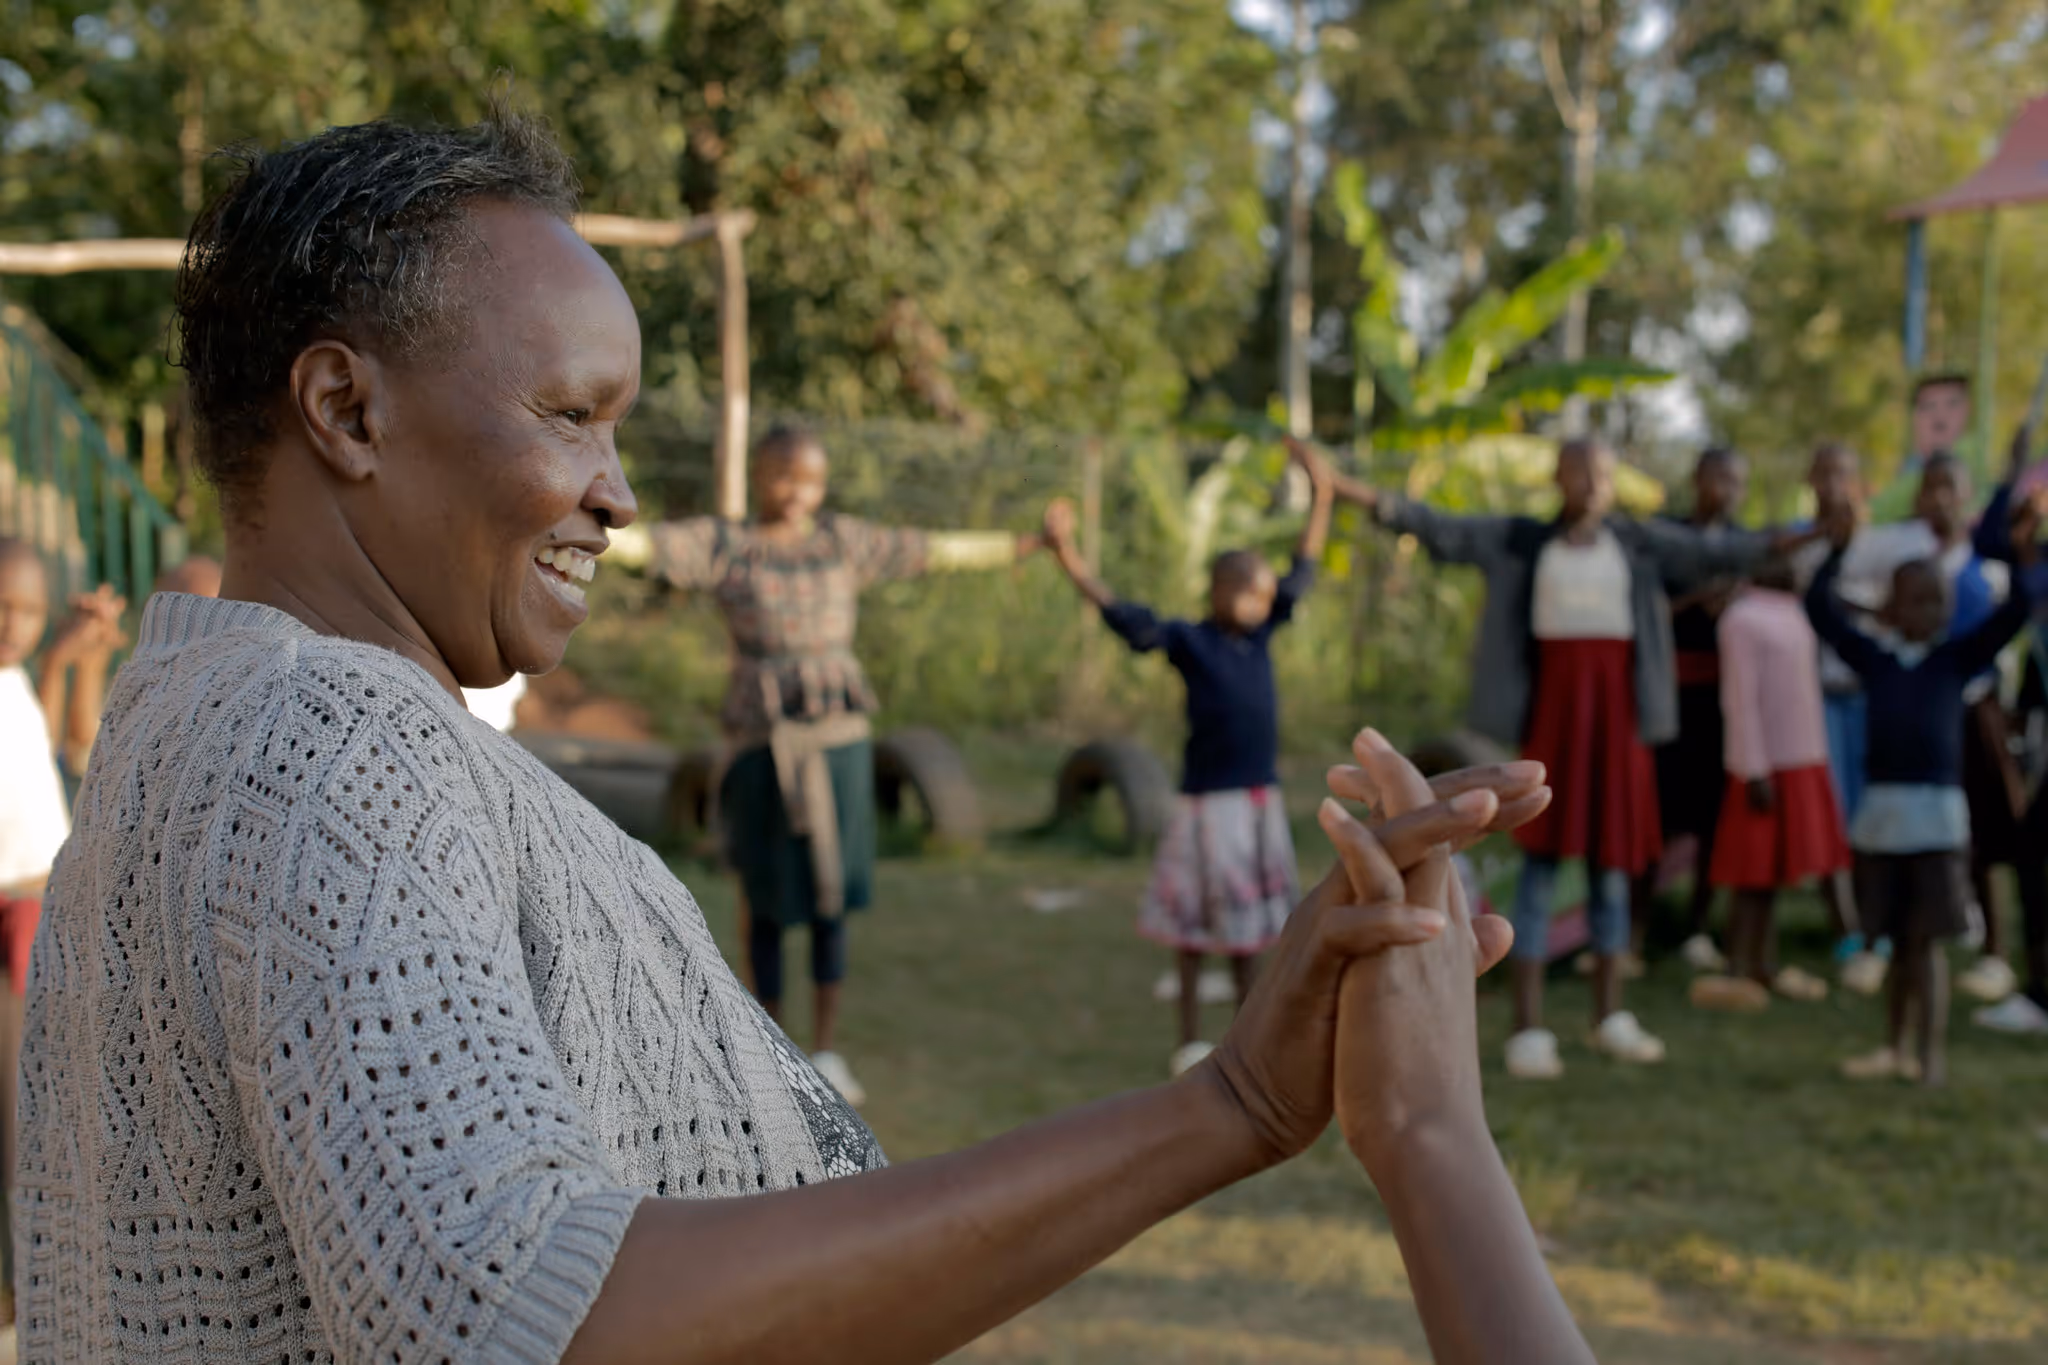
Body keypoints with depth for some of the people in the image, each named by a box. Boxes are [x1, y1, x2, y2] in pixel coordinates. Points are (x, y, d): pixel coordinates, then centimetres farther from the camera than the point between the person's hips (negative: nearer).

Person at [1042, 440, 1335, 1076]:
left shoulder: (1260, 633, 6)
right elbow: (1118, 612, -18)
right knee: (1199, 917, 3)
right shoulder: (1185, 641, -9)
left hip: (1262, 796, 5)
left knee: (1250, 916, 13)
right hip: (1209, 797, -5)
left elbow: (1302, 572, 14)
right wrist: (1066, 551, -29)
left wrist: (1322, 495, 13)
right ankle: (1190, 1038, 13)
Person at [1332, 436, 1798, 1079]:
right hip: (1552, 706, -2)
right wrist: (1363, 496, -14)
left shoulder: (1639, 541, 8)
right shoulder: (1520, 541, 3)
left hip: (1616, 708, 3)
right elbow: (1441, 530, -4)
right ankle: (1528, 1028, -1)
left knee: (1612, 858, 9)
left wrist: (1793, 538, -3)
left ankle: (1610, 1016, 22)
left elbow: (1713, 552, 5)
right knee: (1542, 856, -3)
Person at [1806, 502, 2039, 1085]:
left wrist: (2025, 558, -18)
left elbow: (2013, 615, -7)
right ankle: (1893, 1047, 22)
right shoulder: (1874, 658, 7)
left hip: (1937, 810, -2)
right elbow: (1820, 608, 2)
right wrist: (1838, 550, -4)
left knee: (1927, 939, -2)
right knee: (1898, 938, 12)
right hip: (1881, 808, 2)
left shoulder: (1958, 658, 3)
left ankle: (1930, 1053, 2)